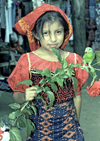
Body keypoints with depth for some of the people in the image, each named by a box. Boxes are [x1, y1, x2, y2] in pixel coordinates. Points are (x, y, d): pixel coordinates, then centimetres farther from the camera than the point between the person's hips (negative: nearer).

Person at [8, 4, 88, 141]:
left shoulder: (73, 60, -1)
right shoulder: (28, 61, -7)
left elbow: (77, 95, 8)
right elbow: (17, 94, -5)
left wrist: (76, 122, 13)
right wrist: (24, 96, -26)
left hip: (68, 124, 2)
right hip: (39, 126, -2)